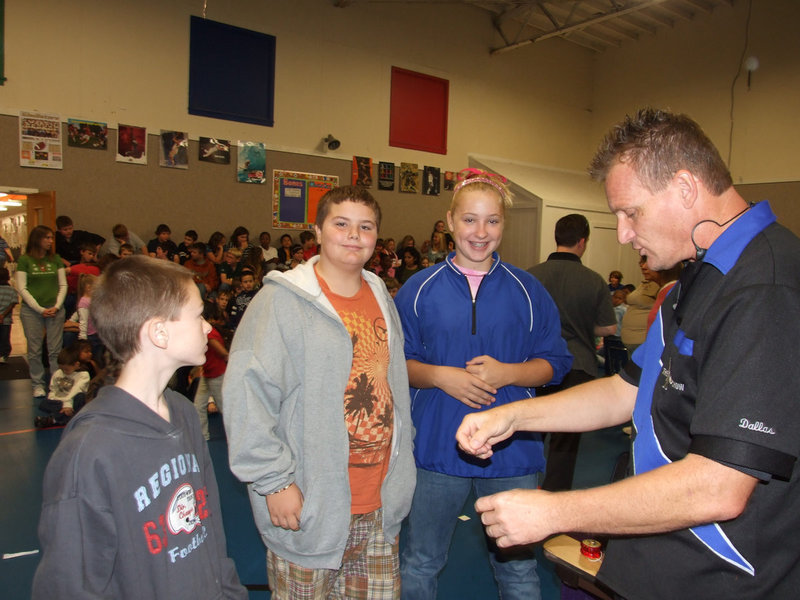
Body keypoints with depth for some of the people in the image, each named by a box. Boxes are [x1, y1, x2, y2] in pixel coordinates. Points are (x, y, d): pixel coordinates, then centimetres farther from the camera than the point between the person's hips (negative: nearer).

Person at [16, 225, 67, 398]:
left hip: (55, 310, 2)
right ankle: (38, 385, 12)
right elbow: (22, 288, -3)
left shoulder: (55, 259, 9)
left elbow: (63, 285, 9)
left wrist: (57, 306, -4)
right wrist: (40, 309, -9)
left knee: (55, 350, 2)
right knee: (35, 350, 2)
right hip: (31, 311, -2)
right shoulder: (24, 260, 1)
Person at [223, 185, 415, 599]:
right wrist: (274, 481, -17)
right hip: (309, 508, -6)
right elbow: (247, 396, -17)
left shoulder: (382, 298, 9)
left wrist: (400, 463, 14)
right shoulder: (282, 300, -13)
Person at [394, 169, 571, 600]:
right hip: (437, 447, 0)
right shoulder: (419, 289, 0)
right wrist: (441, 376, -16)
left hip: (511, 451, 0)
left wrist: (506, 373, -16)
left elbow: (554, 363, 2)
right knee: (420, 565, 18)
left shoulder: (527, 290, 0)